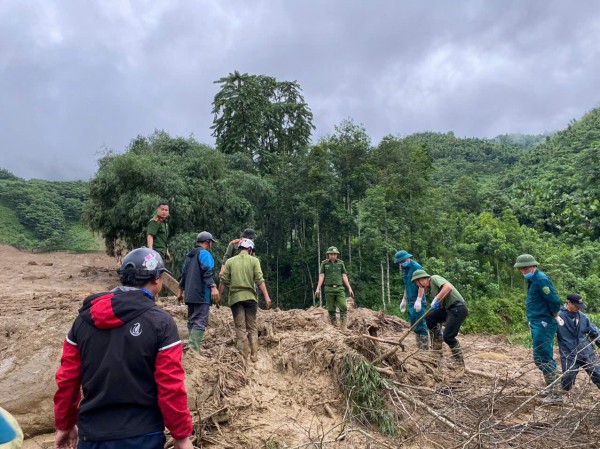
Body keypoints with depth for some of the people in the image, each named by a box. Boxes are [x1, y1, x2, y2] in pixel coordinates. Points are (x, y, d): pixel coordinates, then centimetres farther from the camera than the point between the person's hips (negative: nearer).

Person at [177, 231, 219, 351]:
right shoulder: (204, 253, -6)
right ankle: (194, 348, -21)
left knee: (192, 321, 13)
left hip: (190, 295, 9)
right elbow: (207, 272, -20)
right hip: (202, 294, -9)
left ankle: (192, 347, 14)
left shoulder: (190, 255, 21)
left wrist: (181, 292, 30)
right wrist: (213, 287, -29)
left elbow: (184, 274, 25)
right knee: (200, 322, -12)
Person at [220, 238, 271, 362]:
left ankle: (244, 356, 4)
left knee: (240, 328, 5)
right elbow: (259, 280, -7)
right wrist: (266, 296, -8)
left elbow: (224, 280, 0)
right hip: (250, 297, 0)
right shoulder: (254, 260, 0)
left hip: (235, 297, 0)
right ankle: (254, 355, 11)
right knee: (252, 327, 11)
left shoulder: (230, 261, 4)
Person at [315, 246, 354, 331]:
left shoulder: (341, 263, 10)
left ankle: (344, 327, -9)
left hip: (339, 288, 1)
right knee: (331, 309, 2)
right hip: (329, 289, -1)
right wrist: (318, 288, -6)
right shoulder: (324, 263, 6)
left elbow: (344, 277, 10)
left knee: (343, 307, -12)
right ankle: (333, 326, 10)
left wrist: (349, 288, 4)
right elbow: (321, 276, 3)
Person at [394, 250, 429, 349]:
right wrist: (404, 300, 23)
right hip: (411, 302, 9)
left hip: (418, 303, -9)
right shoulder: (406, 269, 15)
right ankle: (420, 348, 20)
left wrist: (418, 300, -24)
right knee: (415, 327, 12)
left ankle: (425, 349, -3)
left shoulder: (416, 267, -12)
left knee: (421, 326, -8)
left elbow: (421, 285, -18)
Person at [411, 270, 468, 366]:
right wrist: (438, 329, 23)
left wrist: (436, 299, -25)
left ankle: (459, 361, 8)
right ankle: (436, 350, 11)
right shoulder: (429, 288, 18)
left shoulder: (434, 278, -7)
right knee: (429, 317, 2)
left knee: (448, 336, -10)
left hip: (458, 308, -9)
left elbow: (448, 287, -27)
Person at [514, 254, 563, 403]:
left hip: (543, 324, -10)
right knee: (544, 357, 17)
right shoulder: (533, 279, 13)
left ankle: (556, 393, 0)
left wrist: (555, 317, -6)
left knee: (542, 358, -7)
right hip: (538, 324, 10)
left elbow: (554, 301, -20)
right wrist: (554, 317, 16)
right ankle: (551, 388, 28)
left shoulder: (541, 279, -18)